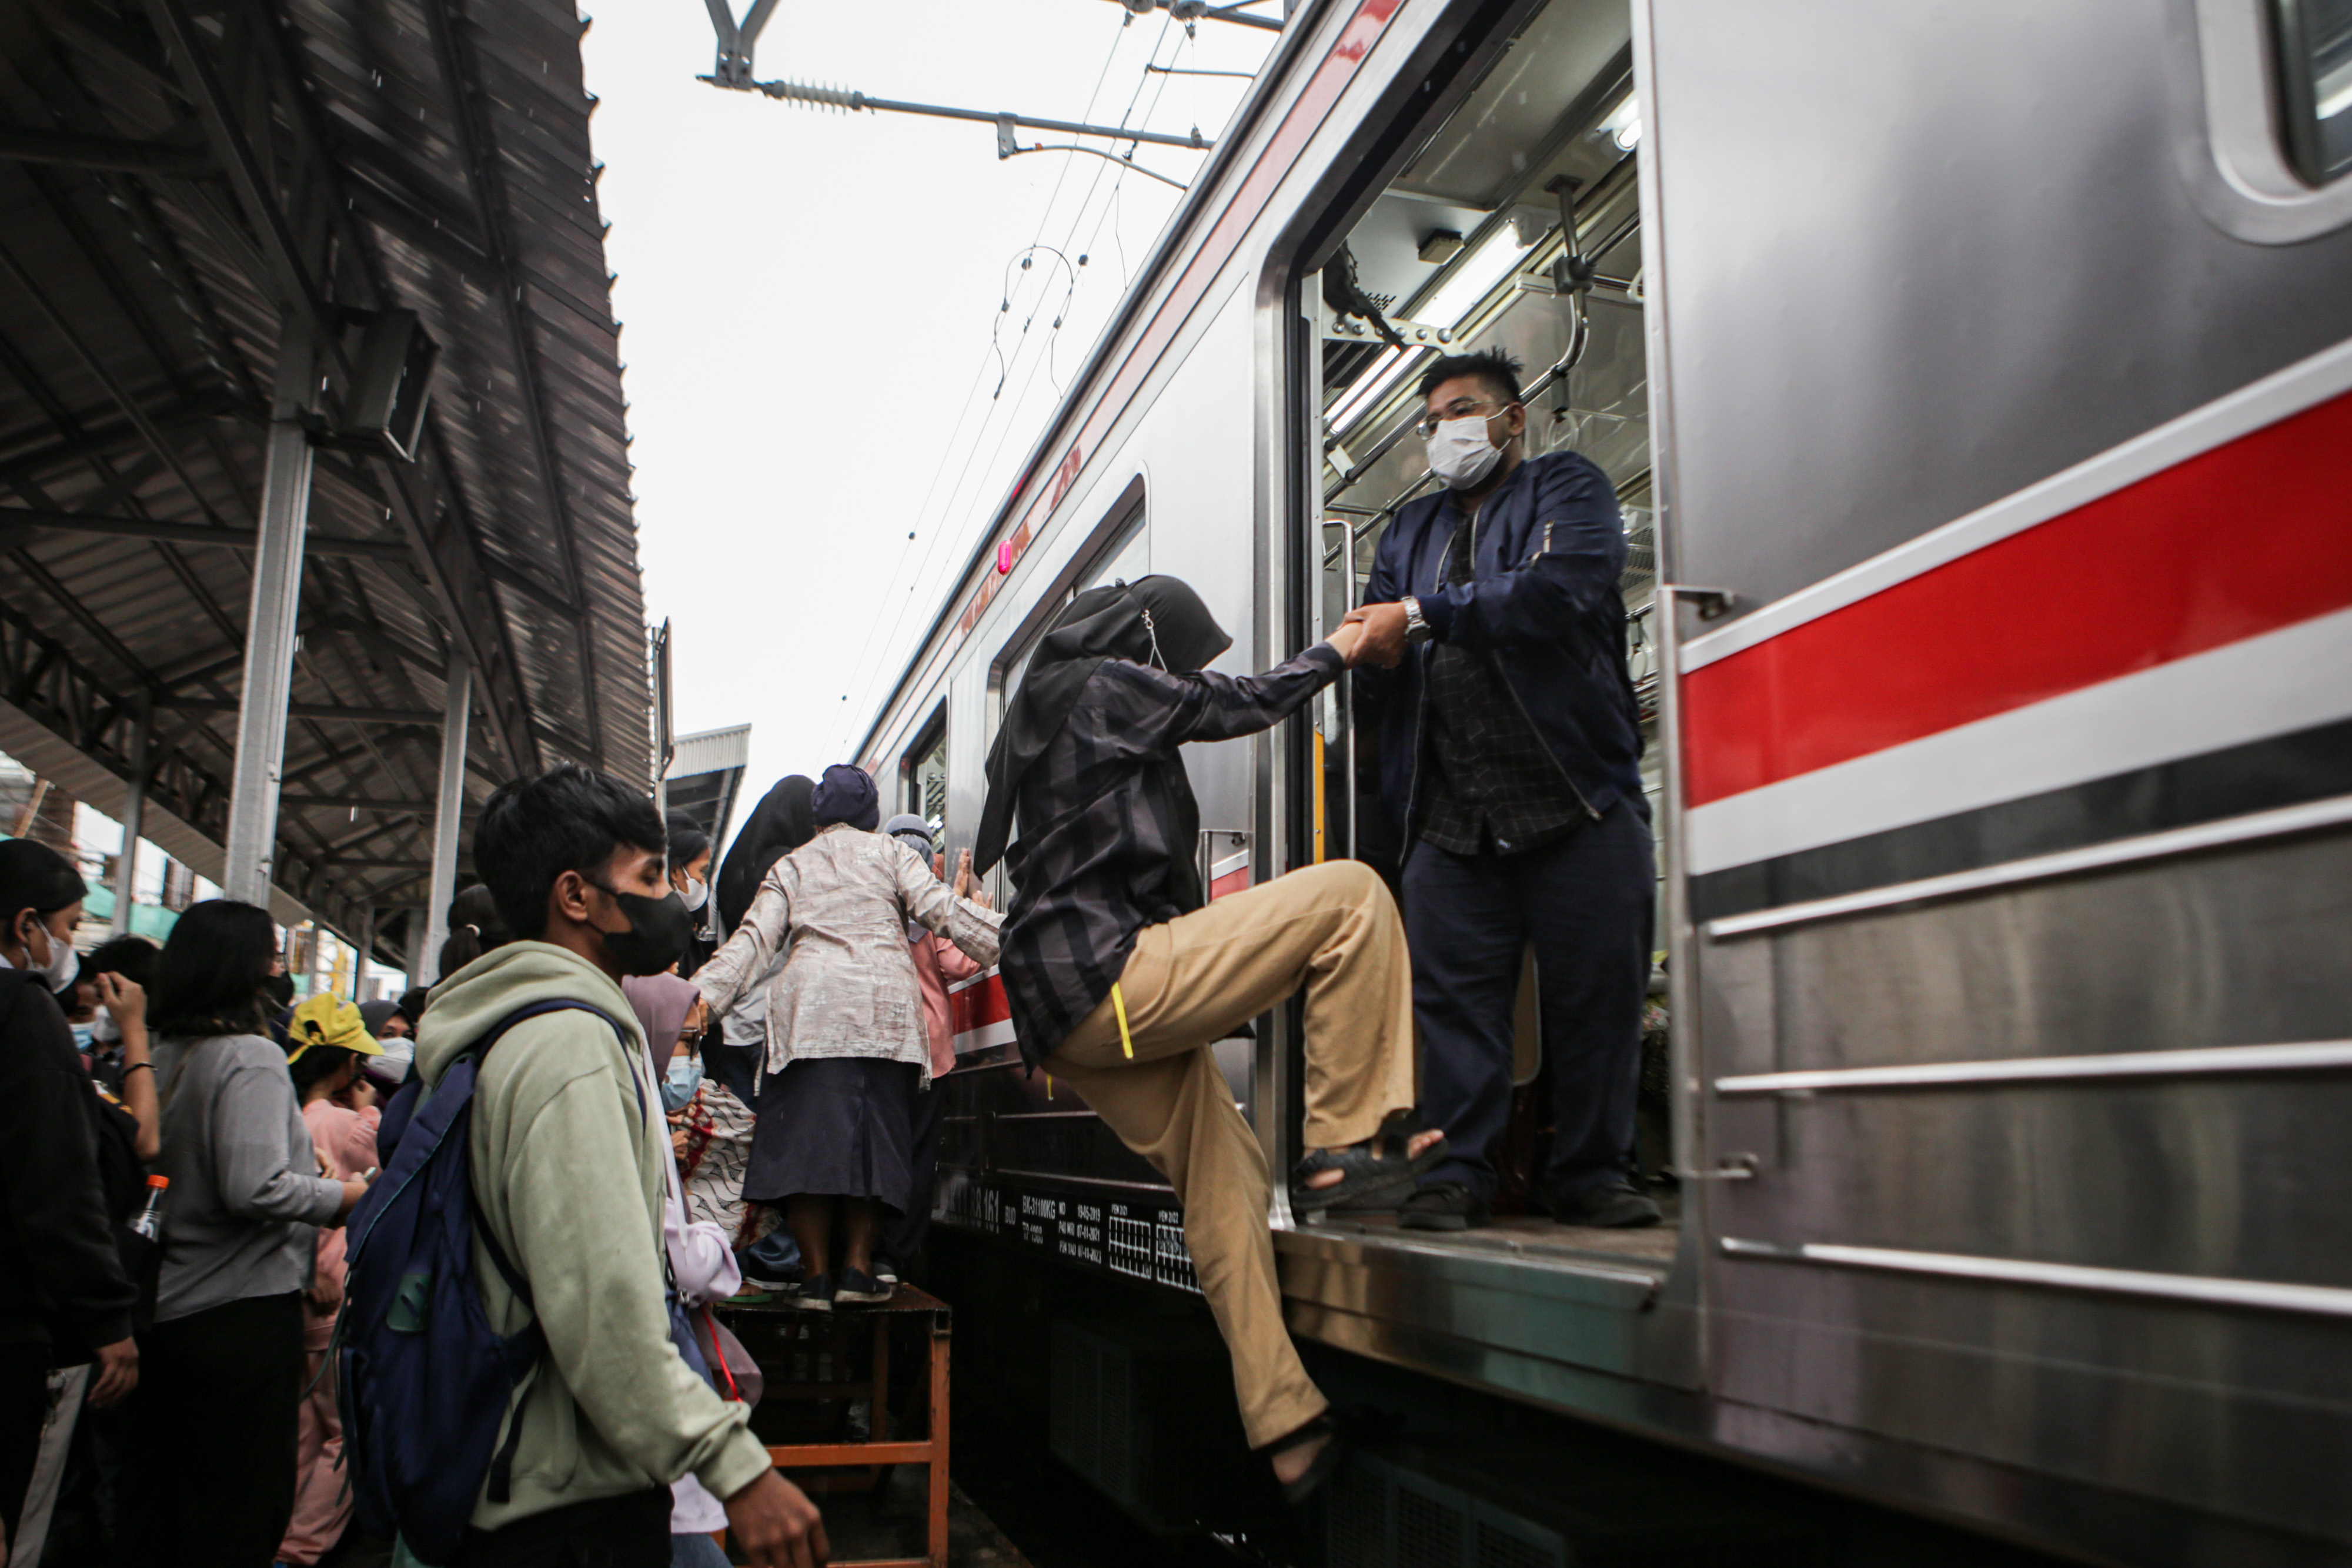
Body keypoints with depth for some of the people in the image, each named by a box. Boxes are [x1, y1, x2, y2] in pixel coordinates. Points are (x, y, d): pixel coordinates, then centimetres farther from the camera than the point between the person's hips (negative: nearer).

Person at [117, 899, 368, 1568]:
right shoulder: (250, 1058, -16)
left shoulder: (163, 1057, 7)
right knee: (241, 1512, 3)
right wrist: (346, 1195, -12)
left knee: (156, 1505, 17)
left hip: (164, 1312, 8)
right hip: (244, 1311, -8)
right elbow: (256, 1187, -25)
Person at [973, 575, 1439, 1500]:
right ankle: (1344, 1147, -9)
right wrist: (1338, 651, 20)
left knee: (1222, 1174, 14)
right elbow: (1241, 703, 5)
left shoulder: (1046, 706, 24)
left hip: (1062, 1009, 10)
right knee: (1349, 896, -12)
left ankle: (1286, 1431, 16)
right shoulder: (1108, 685, -4)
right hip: (1105, 980, -10)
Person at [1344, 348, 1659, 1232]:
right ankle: (1458, 1171, 5)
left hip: (1576, 799, -3)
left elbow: (1561, 589, -12)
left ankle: (1590, 1172, 10)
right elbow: (1373, 645, 19)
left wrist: (1422, 616, -10)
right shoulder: (1411, 531, 26)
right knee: (1454, 994, -2)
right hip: (1449, 817, 3)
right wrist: (1374, 651, -7)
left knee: (1596, 992, -1)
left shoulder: (1566, 490, 10)